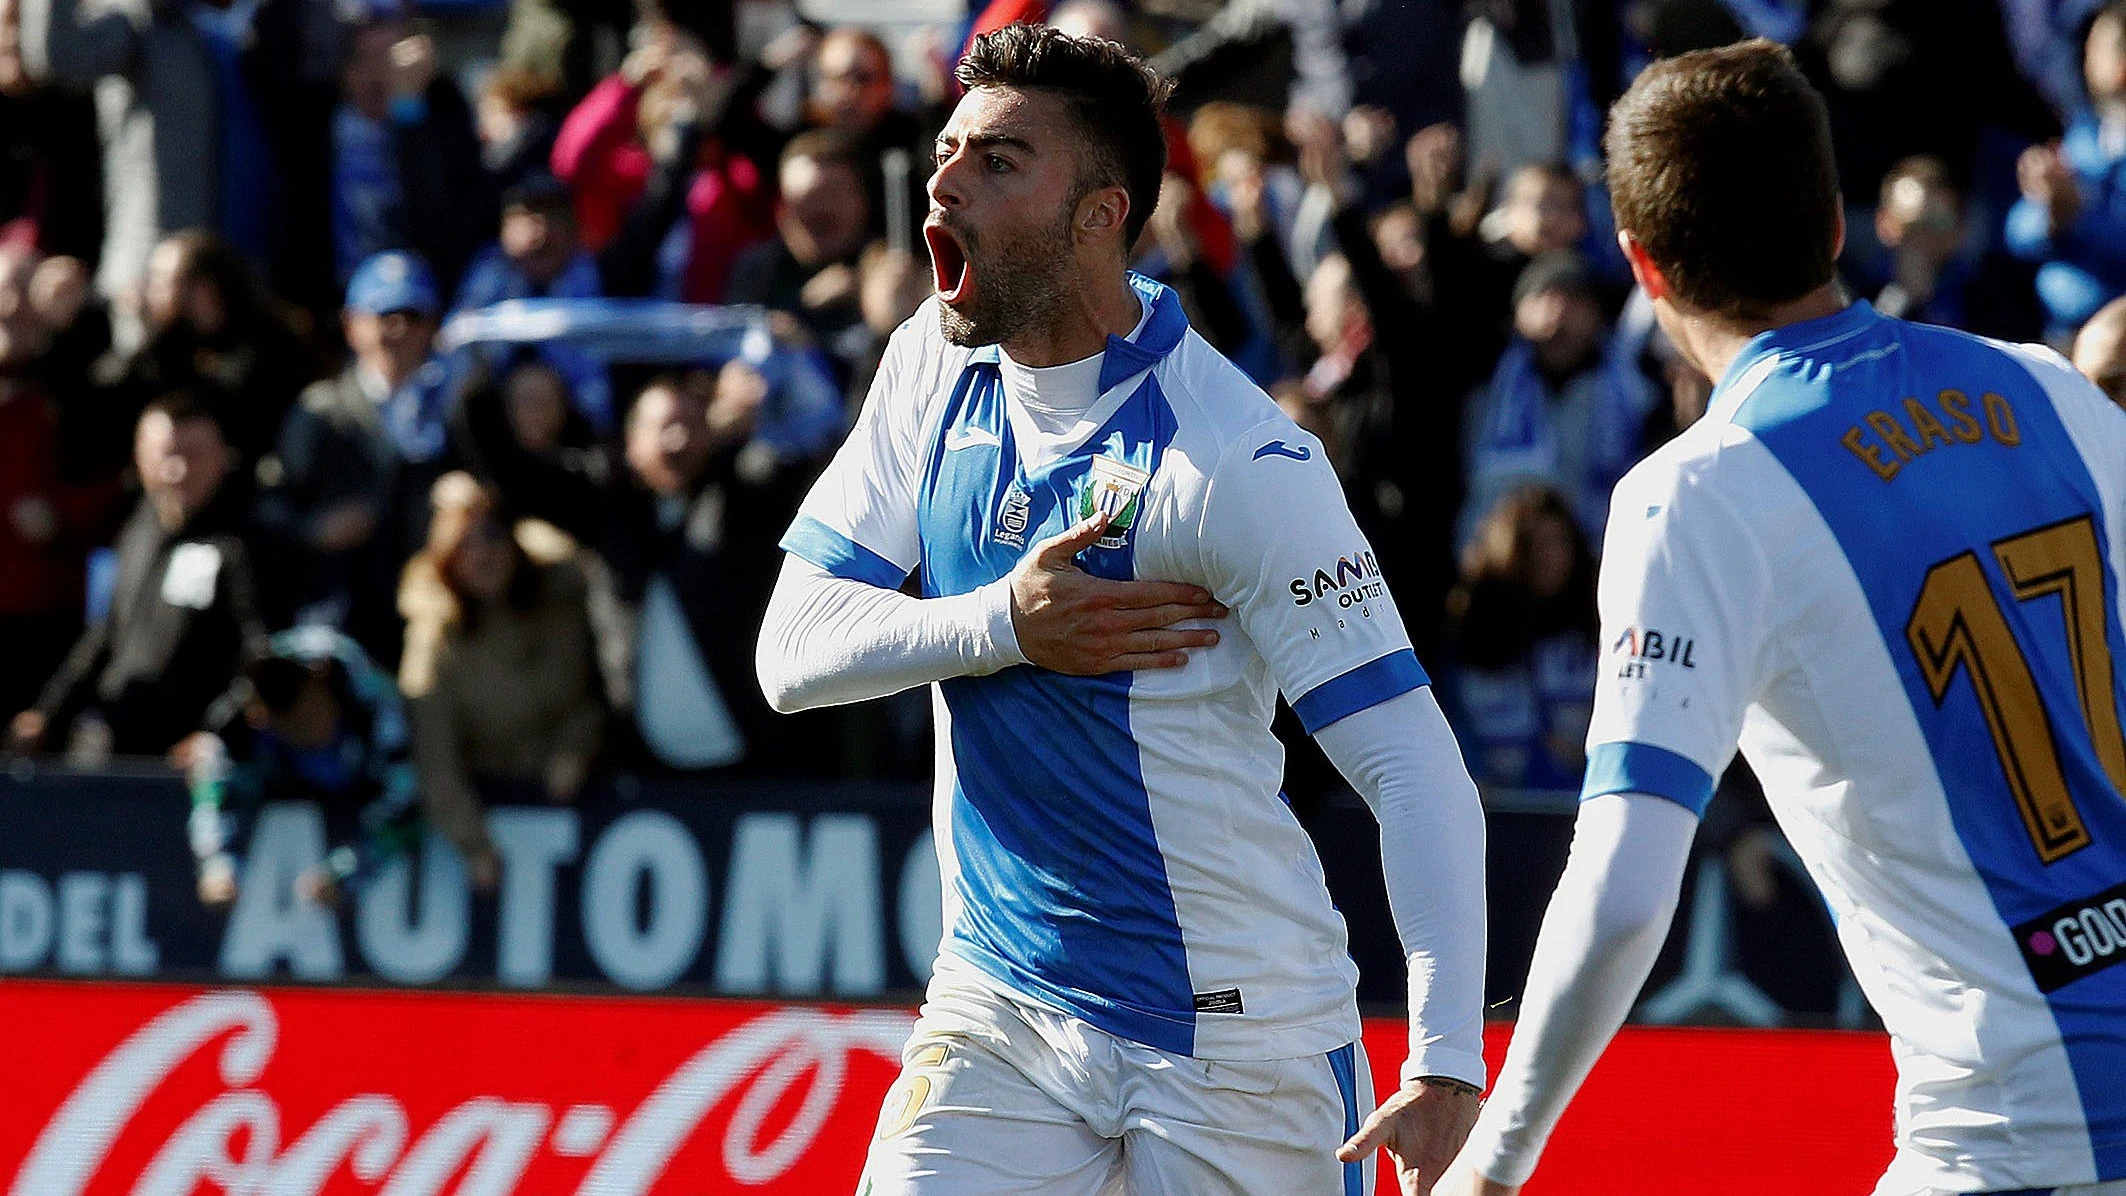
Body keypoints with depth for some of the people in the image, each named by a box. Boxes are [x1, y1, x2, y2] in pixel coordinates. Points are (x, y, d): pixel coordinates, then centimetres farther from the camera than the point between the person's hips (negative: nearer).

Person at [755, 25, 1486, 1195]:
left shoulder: (1237, 460, -18)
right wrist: (1002, 627, -19)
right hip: (1001, 1009, 5)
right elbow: (792, 654, 1)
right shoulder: (935, 367, 3)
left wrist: (1444, 1067, -29)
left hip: (1234, 1037, -5)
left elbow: (1414, 766, -19)